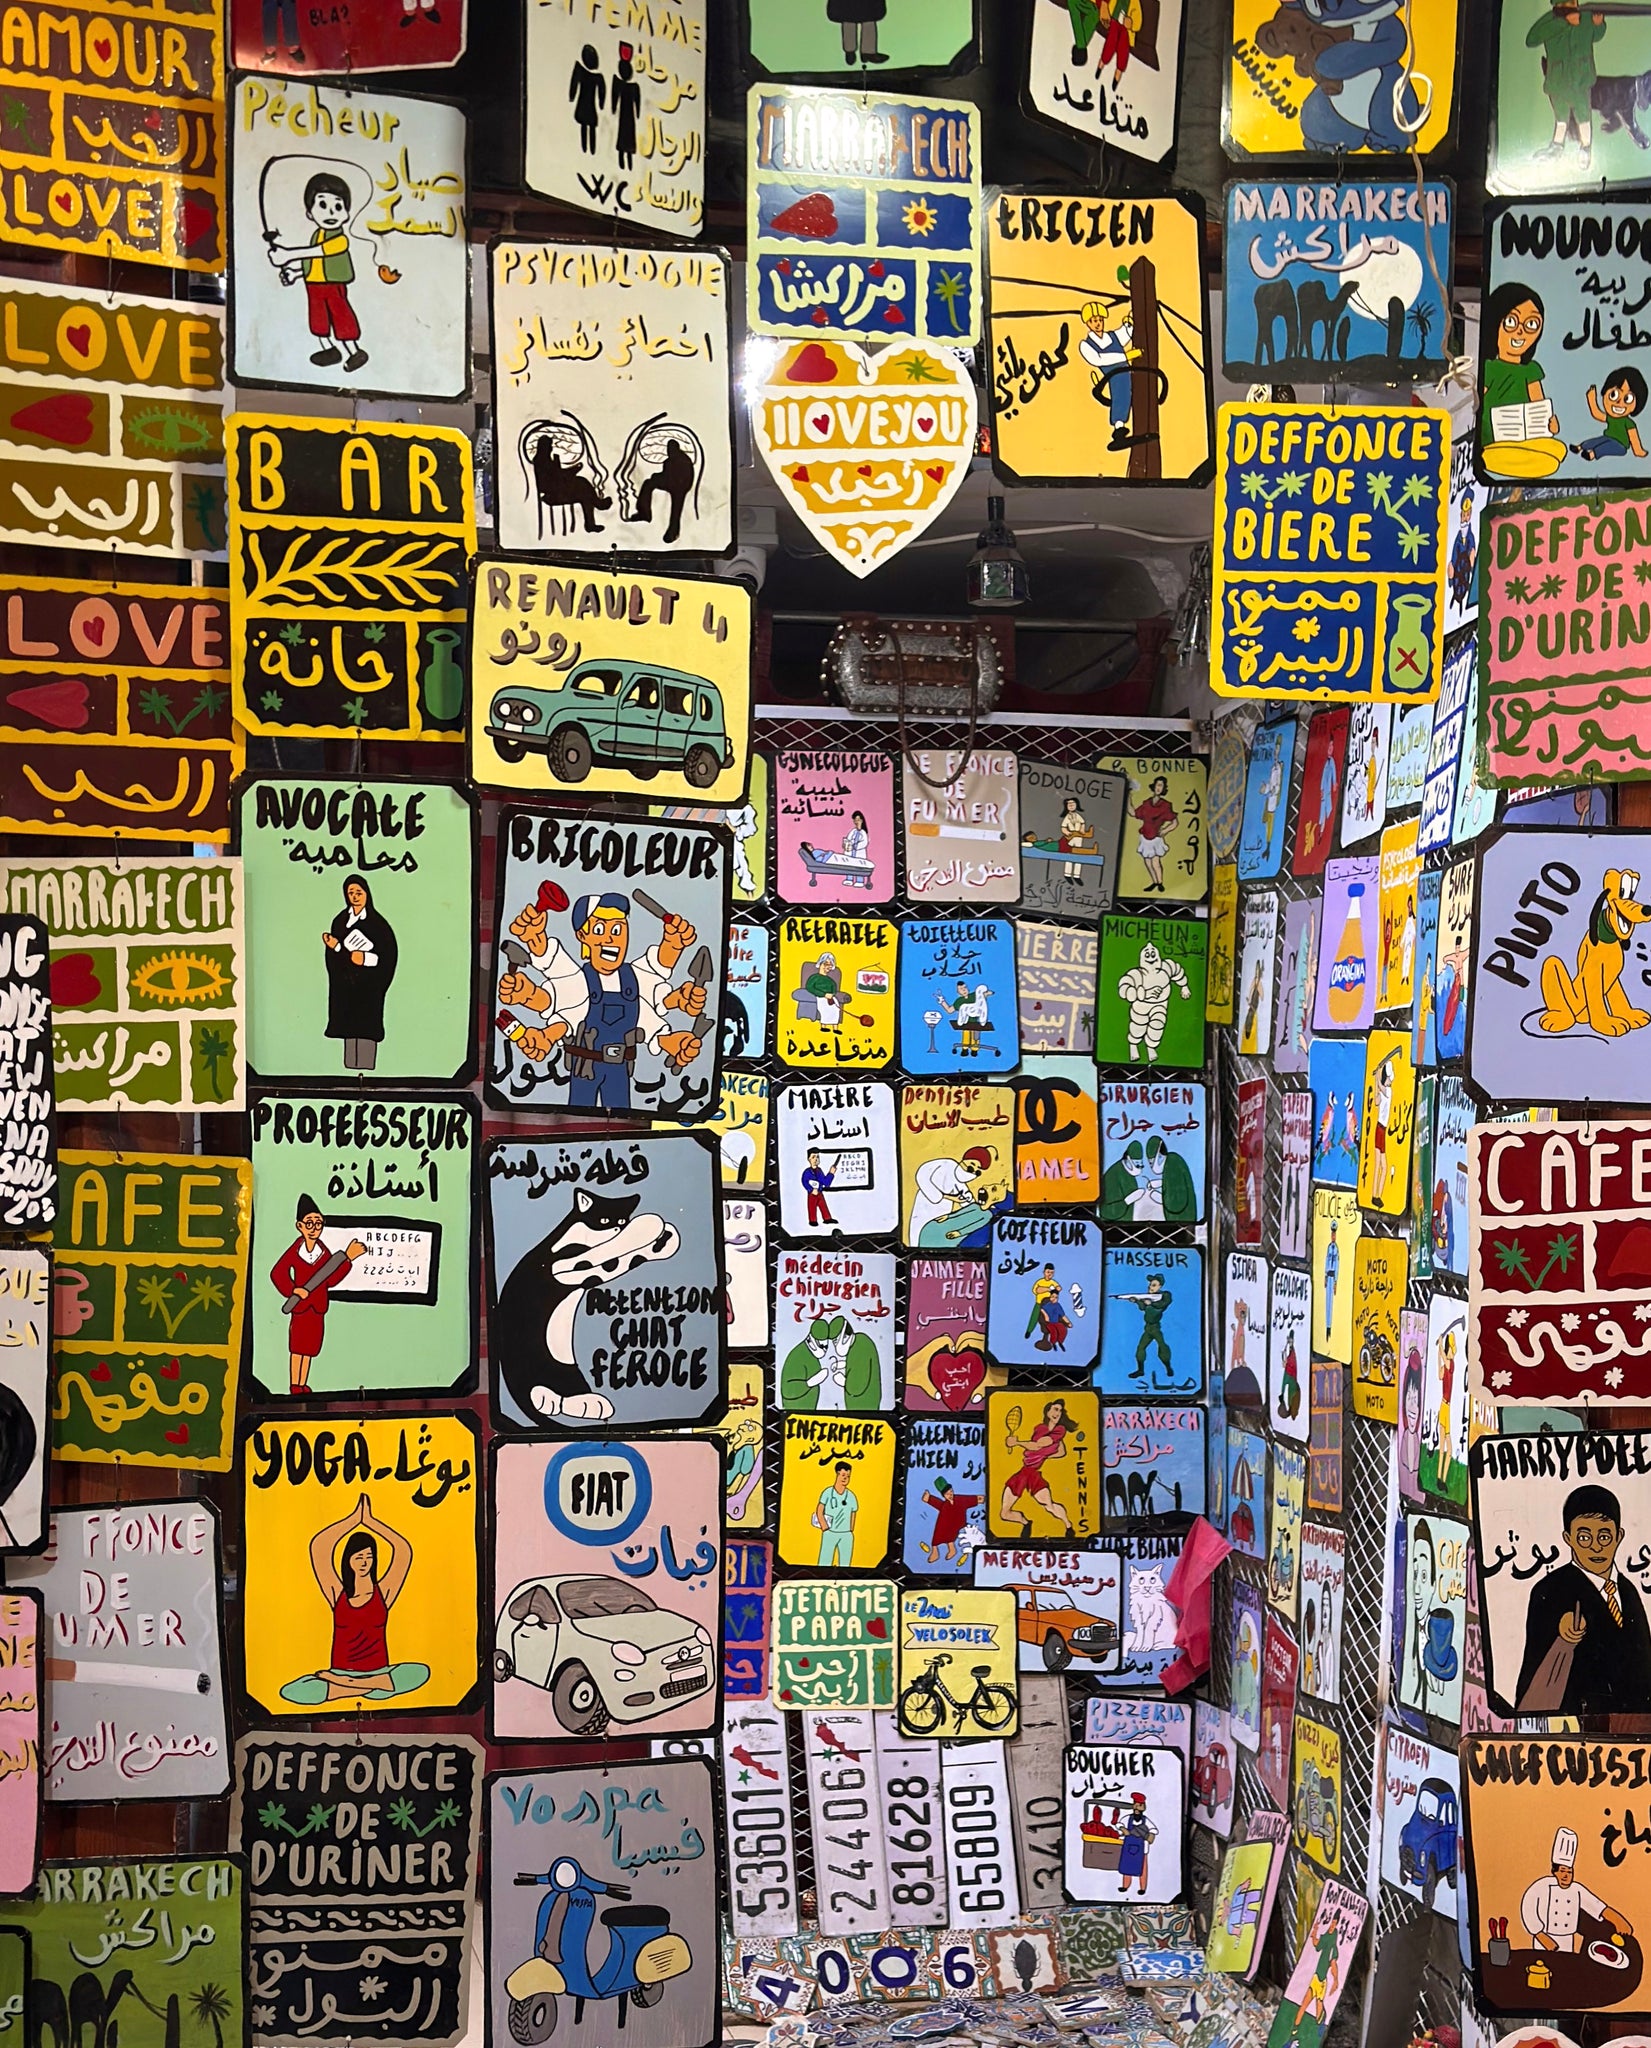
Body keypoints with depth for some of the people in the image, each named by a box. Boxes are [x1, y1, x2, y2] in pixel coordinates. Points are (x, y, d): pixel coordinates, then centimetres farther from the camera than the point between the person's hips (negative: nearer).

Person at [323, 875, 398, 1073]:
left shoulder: (377, 921, 0)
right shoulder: (340, 921, 12)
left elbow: (388, 953, -4)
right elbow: (332, 957, 10)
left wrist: (365, 958, -13)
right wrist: (334, 946, -11)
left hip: (369, 984, -4)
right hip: (346, 984, 4)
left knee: (367, 1029, -8)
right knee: (348, 1027, 3)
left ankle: (366, 1070, -8)